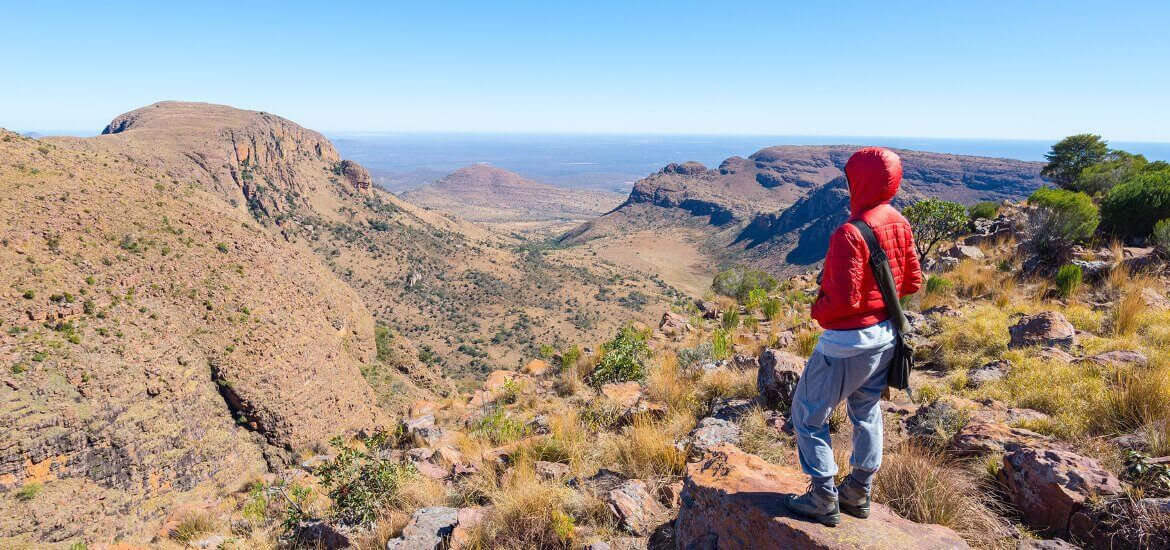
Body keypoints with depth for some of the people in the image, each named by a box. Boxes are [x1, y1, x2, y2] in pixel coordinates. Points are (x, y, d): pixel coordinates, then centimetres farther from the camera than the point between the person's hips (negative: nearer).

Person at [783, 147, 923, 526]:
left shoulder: (850, 233, -25)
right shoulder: (899, 223, 0)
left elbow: (844, 301, -25)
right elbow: (912, 282, 7)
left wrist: (818, 310, -6)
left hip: (849, 341, -8)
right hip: (887, 334, 9)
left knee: (808, 414, 8)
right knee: (866, 411, 22)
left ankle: (824, 498, 15)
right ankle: (859, 492, 35)